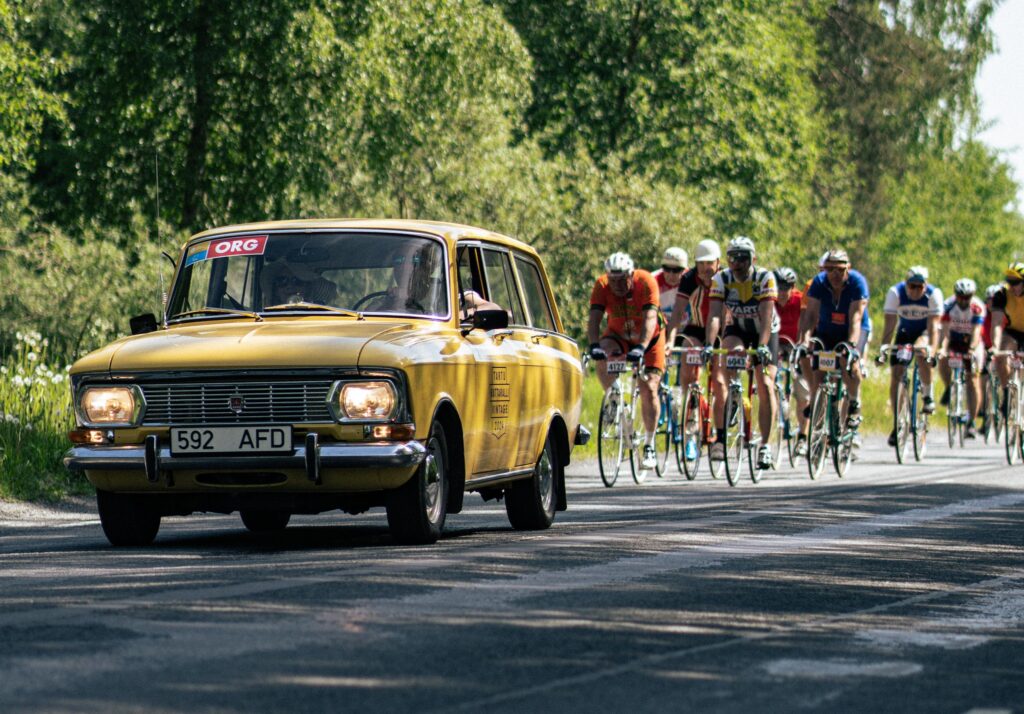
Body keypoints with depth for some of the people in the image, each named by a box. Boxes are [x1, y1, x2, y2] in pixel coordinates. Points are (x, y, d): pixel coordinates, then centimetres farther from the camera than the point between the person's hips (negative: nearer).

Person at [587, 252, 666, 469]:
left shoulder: (646, 282, -28)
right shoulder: (602, 286, -22)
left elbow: (650, 318, -38)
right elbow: (594, 318, -31)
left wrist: (641, 347, -52)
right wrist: (594, 345, -48)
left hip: (649, 338, -2)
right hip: (619, 335, 2)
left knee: (649, 388, -12)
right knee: (601, 356, -31)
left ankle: (649, 445, -1)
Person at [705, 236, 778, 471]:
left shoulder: (765, 278, -24)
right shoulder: (721, 279, -18)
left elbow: (766, 316, -33)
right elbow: (715, 315, -26)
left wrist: (762, 346, -46)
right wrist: (708, 345, -42)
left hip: (765, 332, -1)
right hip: (737, 330, 1)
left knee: (766, 385, -15)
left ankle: (765, 445, -7)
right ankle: (721, 436, -24)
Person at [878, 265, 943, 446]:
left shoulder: (934, 294, -25)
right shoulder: (895, 293, -23)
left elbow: (933, 326, -31)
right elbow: (890, 325, -23)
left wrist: (932, 349, -44)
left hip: (925, 332, -2)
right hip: (905, 332, 2)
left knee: (922, 353, -36)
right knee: (895, 376, -9)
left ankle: (928, 395, -15)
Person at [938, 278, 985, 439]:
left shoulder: (978, 308, -25)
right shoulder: (948, 306, -21)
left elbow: (976, 331, -35)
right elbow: (945, 331, -29)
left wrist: (972, 350, -52)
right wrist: (943, 348, -46)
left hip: (971, 343, -1)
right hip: (954, 341, 1)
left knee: (973, 379, -12)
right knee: (942, 360, -31)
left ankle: (971, 422, -9)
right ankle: (949, 389, -3)